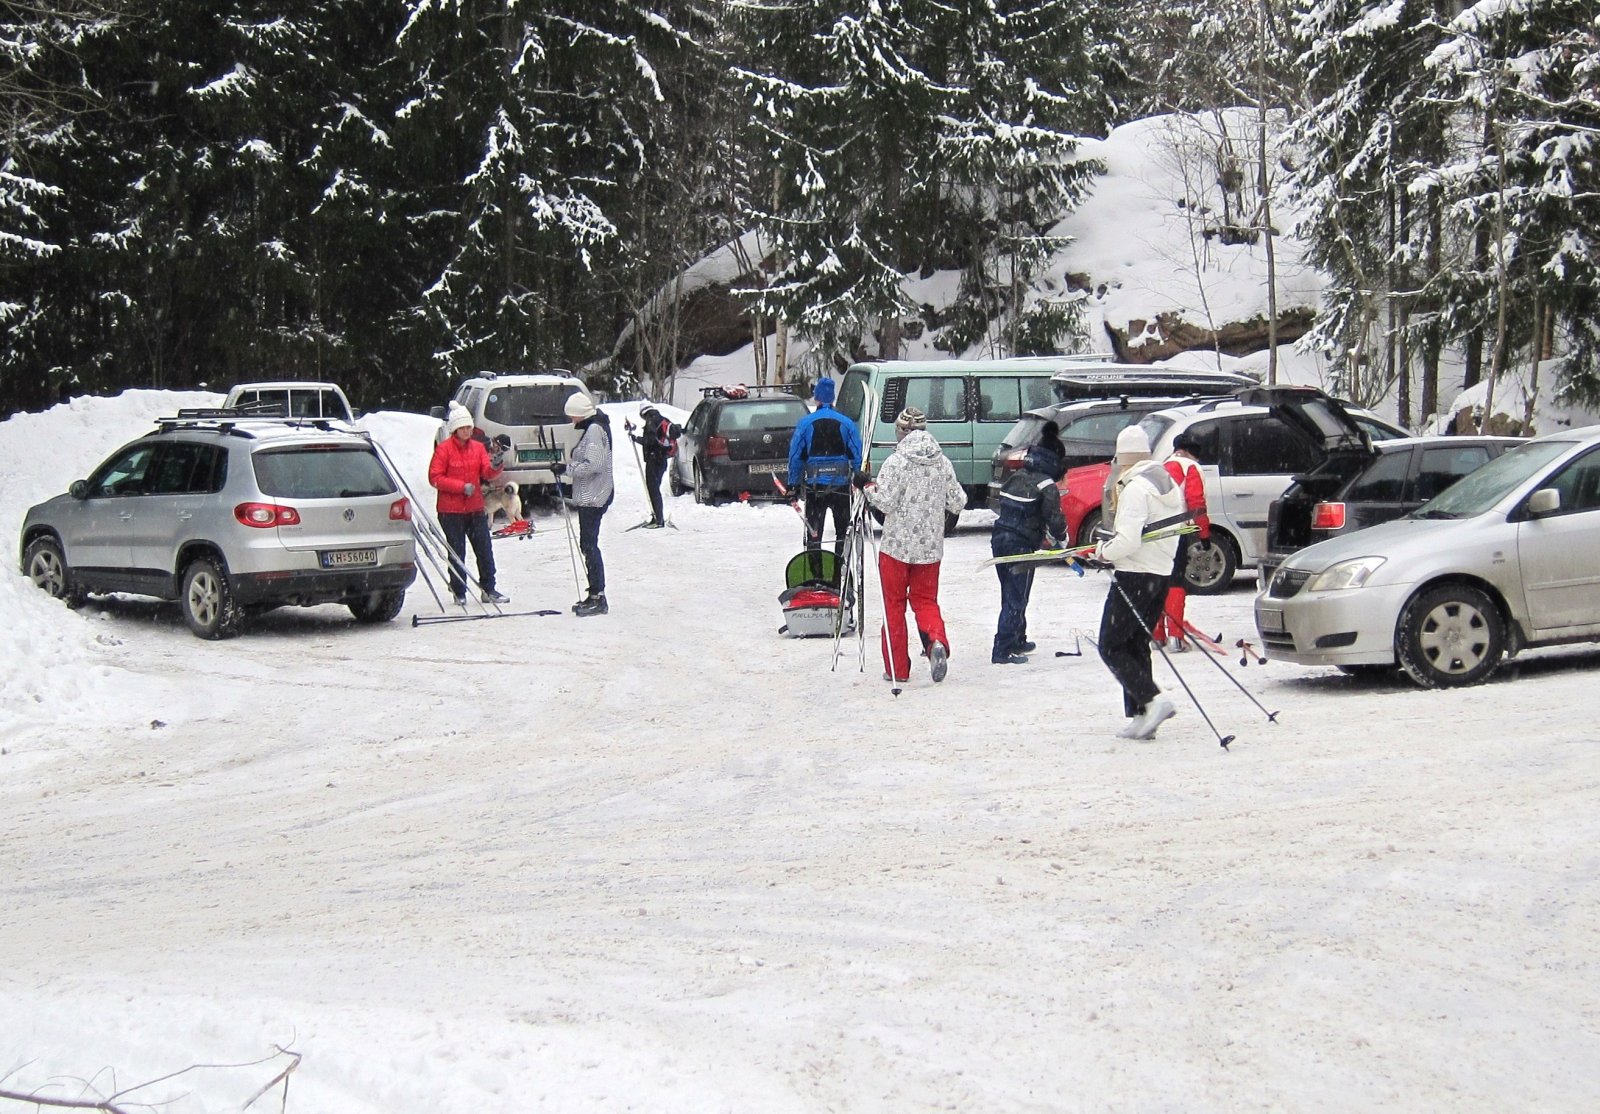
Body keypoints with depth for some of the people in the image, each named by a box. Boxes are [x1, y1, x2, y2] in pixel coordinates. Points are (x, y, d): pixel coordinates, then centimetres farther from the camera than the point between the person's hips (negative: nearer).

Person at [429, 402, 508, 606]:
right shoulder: (443, 449, -6)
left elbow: (487, 474, 1)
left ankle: (489, 590, 12)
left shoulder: (478, 447, 8)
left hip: (475, 508, 4)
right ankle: (459, 593, 12)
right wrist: (462, 486, -17)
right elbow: (435, 478, -9)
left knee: (485, 550, 4)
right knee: (457, 553, 3)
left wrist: (494, 467, -23)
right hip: (451, 510, -4)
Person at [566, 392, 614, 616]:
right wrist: (569, 466, 10)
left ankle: (598, 597, -7)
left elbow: (591, 465, -23)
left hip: (593, 497, -11)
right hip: (590, 495, 11)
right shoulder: (592, 428, 16)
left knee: (589, 545, -9)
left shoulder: (594, 430, -15)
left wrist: (567, 468, -13)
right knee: (587, 544, 14)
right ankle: (595, 596, 19)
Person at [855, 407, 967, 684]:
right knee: (925, 599, 14)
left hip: (897, 545, -4)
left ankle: (897, 669, 11)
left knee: (894, 604, 8)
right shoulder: (943, 463, 3)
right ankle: (936, 641, -16)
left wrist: (868, 486, 0)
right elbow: (957, 504, 6)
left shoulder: (896, 462, -12)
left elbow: (885, 503, -16)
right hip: (931, 547, 4)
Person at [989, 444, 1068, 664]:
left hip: (999, 541, 8)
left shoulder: (1015, 478, 12)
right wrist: (1060, 537, 8)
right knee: (1015, 601, -4)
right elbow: (1055, 520, -15)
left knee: (1011, 596, 20)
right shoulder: (1047, 486, -12)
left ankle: (1017, 641, 33)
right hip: (1021, 547, -8)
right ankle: (1002, 651, -6)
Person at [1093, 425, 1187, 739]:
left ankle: (1152, 700, -17)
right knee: (1136, 645, 15)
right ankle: (1140, 717, 11)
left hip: (1134, 576, -9)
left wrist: (1103, 551, -5)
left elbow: (1128, 541, -24)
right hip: (1162, 573, 9)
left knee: (1112, 648, -2)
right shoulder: (1170, 484, 12)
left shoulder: (1135, 488, -16)